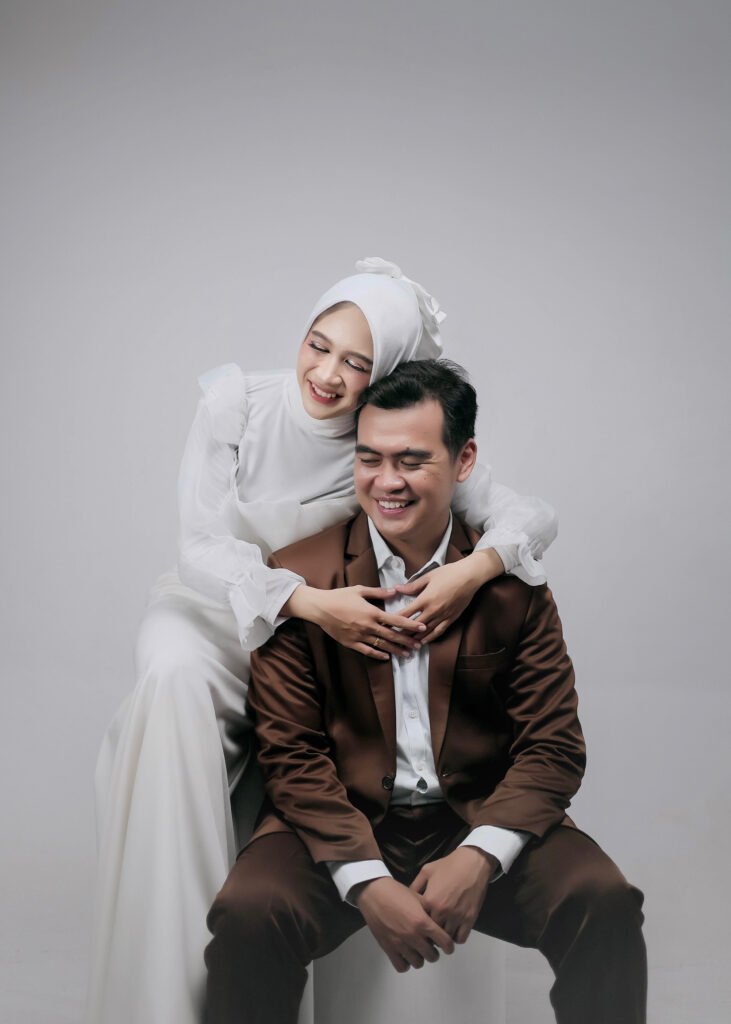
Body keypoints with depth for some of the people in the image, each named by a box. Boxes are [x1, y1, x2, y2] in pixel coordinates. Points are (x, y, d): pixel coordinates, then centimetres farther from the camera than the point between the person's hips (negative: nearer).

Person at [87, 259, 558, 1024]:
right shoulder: (234, 402, -15)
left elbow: (532, 515, -14)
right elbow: (202, 549, -19)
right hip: (208, 611, -1)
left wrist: (477, 567, -37)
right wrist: (309, 601, -36)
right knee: (177, 680, -34)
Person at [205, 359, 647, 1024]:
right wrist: (367, 882, -17)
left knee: (605, 903, -25)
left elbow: (553, 747, 0)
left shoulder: (513, 581, 1)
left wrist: (479, 856, -18)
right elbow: (291, 751, -4)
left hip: (481, 820, 1)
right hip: (339, 823, 0)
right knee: (248, 914, -29)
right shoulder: (300, 574, -1)